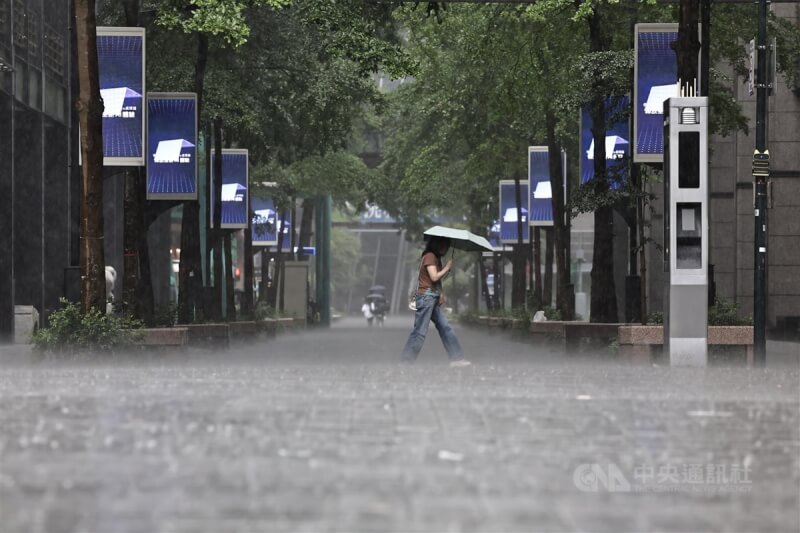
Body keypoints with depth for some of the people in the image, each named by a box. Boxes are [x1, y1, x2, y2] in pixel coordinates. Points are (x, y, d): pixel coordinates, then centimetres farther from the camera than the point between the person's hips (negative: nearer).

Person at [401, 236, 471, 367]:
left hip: (434, 297, 10)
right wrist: (447, 268, -7)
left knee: (445, 327, 6)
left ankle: (456, 358, 6)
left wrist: (440, 294, 8)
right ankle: (407, 361, -6)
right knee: (420, 331, -9)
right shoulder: (429, 256, -10)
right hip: (426, 296, -10)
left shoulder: (436, 258, 19)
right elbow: (434, 277, -18)